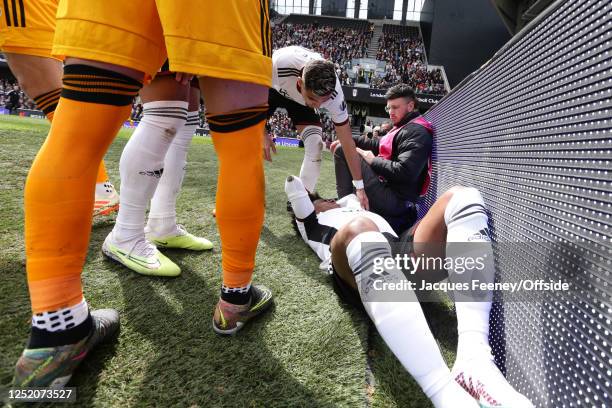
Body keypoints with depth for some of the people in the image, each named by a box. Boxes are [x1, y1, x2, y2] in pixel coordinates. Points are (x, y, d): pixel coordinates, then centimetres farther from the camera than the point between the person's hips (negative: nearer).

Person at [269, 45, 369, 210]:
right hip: (271, 88, 0)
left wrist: (359, 187, -26)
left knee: (315, 144, -17)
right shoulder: (278, 64, -44)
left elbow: (348, 143, -29)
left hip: (299, 99, 1)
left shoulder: (333, 92, -36)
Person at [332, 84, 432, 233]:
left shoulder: (417, 132, -13)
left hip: (393, 202, -11)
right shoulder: (404, 128, 19)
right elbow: (380, 145, 23)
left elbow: (404, 172, -25)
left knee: (342, 151, -14)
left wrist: (373, 161, -12)